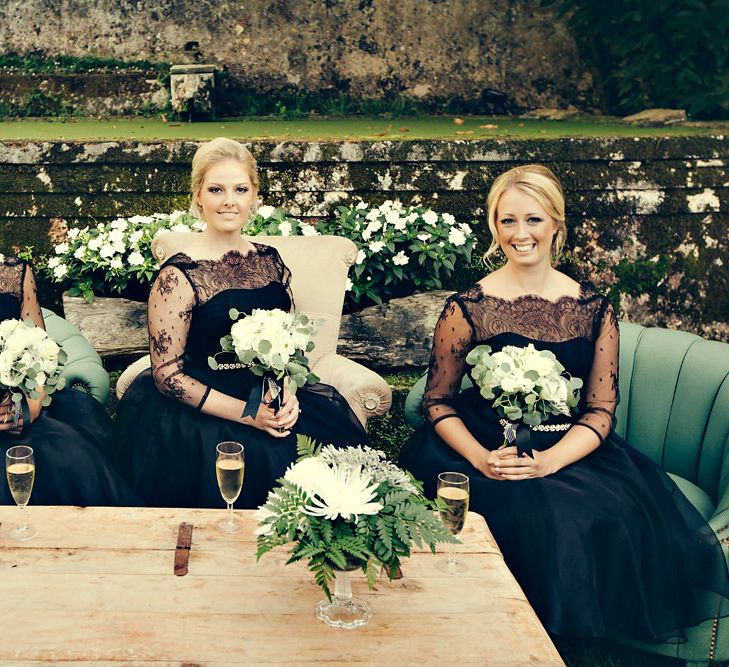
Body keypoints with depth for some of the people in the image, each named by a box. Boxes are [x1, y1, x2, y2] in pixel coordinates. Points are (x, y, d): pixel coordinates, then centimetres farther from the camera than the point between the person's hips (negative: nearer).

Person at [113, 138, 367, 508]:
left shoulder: (269, 261, 8)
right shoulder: (179, 275, -9)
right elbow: (168, 374, -10)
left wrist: (287, 392, -7)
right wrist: (248, 414, -17)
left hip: (270, 396, 6)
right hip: (199, 407, -5)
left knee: (340, 430, -15)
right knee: (268, 458, -27)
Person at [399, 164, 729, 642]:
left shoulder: (595, 310, 6)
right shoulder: (467, 308, 1)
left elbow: (600, 411, 3)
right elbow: (438, 400, 3)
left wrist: (549, 461, -16)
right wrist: (481, 458, -15)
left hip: (571, 454, 2)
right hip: (484, 451, -2)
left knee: (618, 521, -26)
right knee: (543, 518, -31)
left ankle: (579, 641, -1)